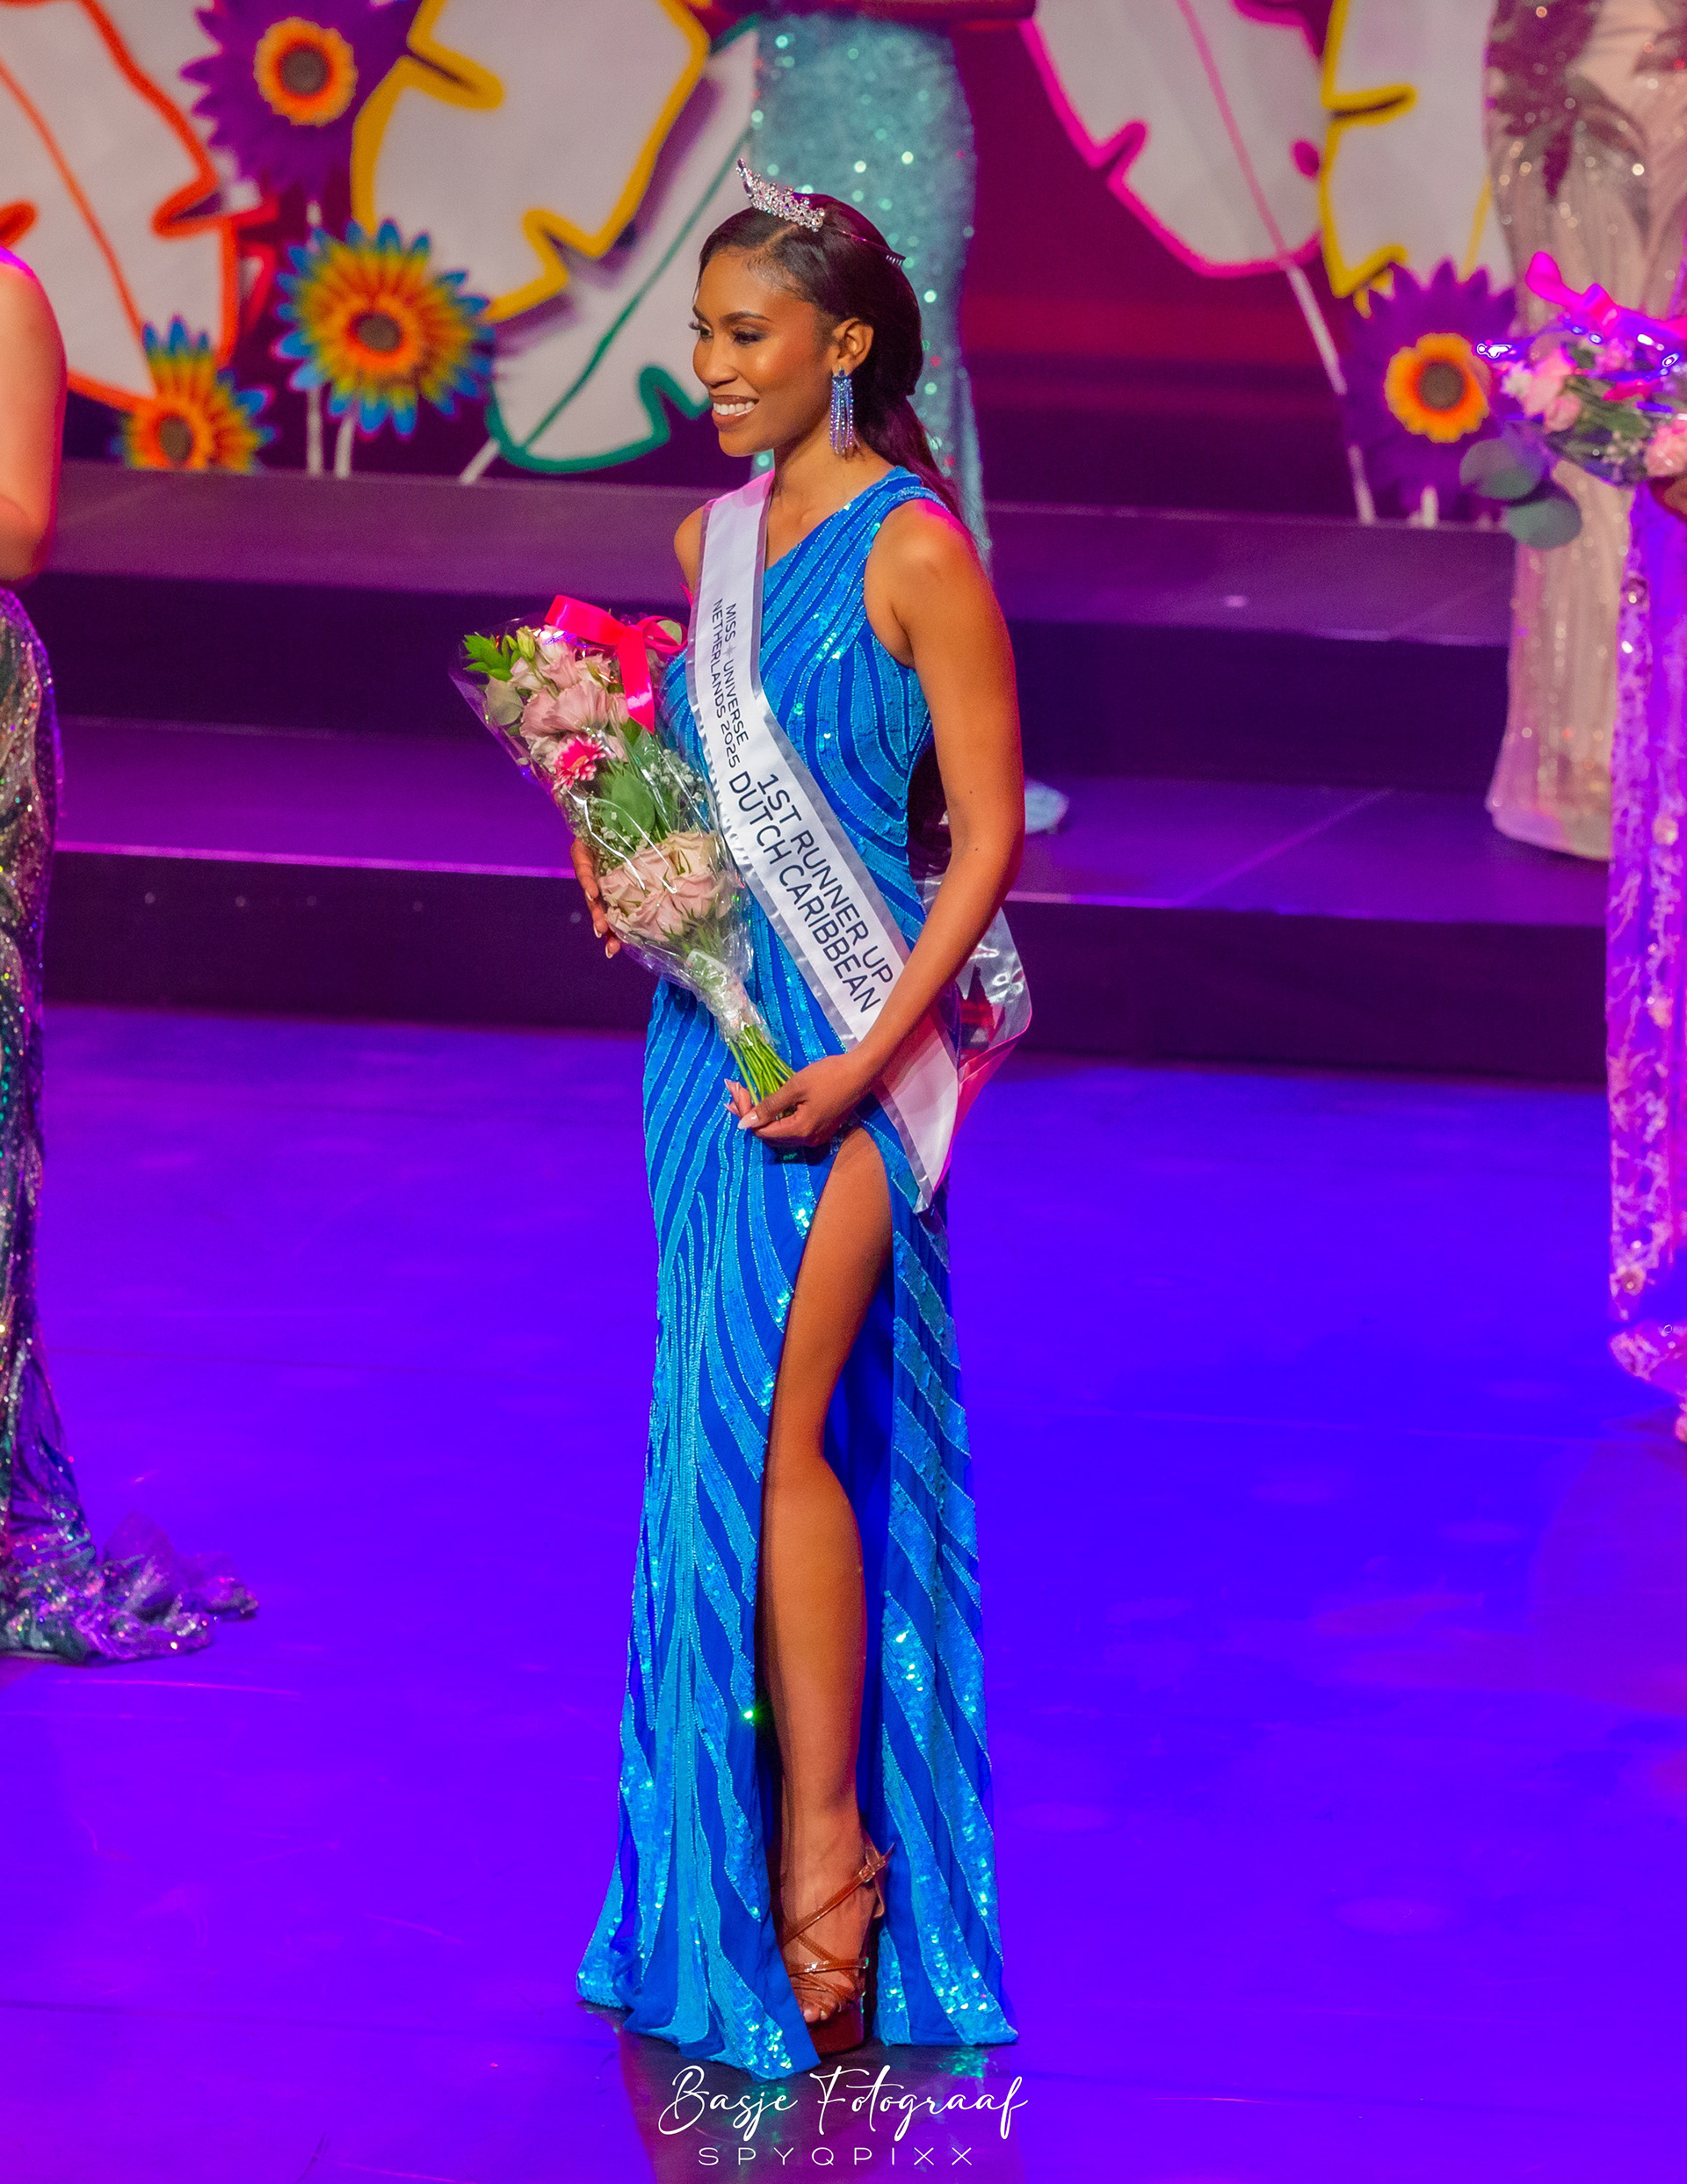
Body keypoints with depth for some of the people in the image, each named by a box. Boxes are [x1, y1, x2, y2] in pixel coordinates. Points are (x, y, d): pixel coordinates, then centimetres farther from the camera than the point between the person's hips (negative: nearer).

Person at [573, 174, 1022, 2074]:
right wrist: (626, 862, 0)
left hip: (844, 1039, -7)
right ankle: (759, 1842, 18)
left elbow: (988, 832, -13)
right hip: (710, 1023, 7)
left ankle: (828, 1844, 0)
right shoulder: (710, 542, 10)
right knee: (734, 1434, 10)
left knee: (774, 1430, -9)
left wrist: (868, 1057, -19)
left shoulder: (913, 550, -12)